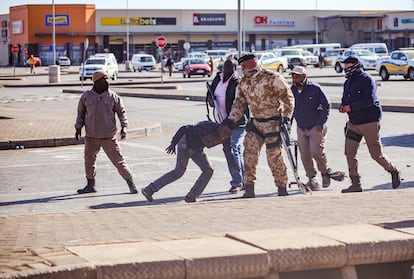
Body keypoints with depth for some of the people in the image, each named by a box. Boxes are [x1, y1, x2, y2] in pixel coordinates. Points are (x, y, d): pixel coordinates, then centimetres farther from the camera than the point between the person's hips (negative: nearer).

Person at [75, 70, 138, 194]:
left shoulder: (113, 97, -4)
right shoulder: (86, 96, 2)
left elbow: (121, 112, 3)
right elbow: (80, 113, 13)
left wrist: (124, 127, -10)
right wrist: (78, 128, 4)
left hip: (108, 136, -3)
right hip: (91, 136, 3)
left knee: (118, 160, -4)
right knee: (89, 160, 13)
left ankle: (131, 184, 4)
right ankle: (90, 185, 28)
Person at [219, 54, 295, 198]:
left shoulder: (271, 78, -14)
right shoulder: (243, 83, 5)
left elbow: (288, 96, -9)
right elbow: (239, 104, 11)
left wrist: (286, 116, -14)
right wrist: (230, 120, -1)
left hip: (273, 122, -5)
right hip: (255, 122, 5)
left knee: (274, 155, -3)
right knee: (249, 152, -8)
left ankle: (282, 187, 14)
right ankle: (249, 188, -3)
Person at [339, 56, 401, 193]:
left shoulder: (367, 80, -12)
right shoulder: (348, 82, 13)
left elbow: (369, 100, -22)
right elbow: (345, 99, 22)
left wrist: (351, 107, -22)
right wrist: (342, 106, -2)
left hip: (369, 122, -7)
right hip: (353, 123, 7)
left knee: (376, 154, 1)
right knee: (349, 152, -4)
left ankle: (394, 171, 27)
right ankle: (356, 183, 1)